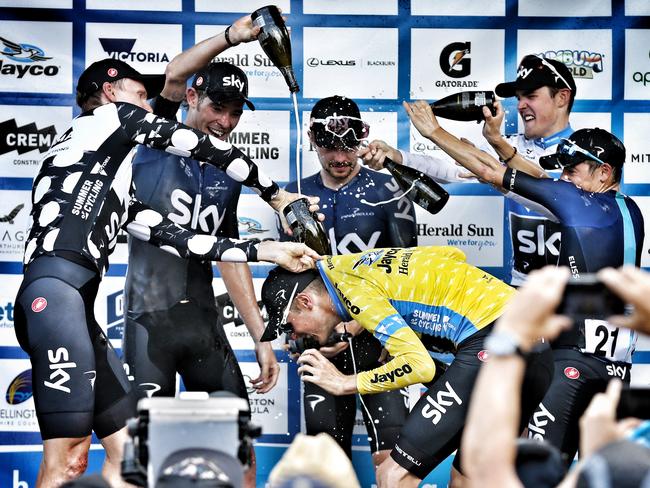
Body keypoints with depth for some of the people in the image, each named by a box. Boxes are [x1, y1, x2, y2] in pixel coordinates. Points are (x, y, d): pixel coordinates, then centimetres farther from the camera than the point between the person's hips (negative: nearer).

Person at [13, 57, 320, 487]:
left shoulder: (117, 194, 32)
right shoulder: (110, 117, 12)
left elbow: (178, 238, 24)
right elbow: (201, 145, 12)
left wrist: (268, 251, 22)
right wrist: (275, 193, 24)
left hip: (77, 306, 10)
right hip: (55, 293, -10)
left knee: (127, 450, 8)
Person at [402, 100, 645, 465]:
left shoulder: (580, 202, -7)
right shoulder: (631, 212, 13)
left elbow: (492, 173, -2)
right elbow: (546, 183, 22)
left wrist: (434, 131, 8)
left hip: (578, 356, -9)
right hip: (618, 362, 9)